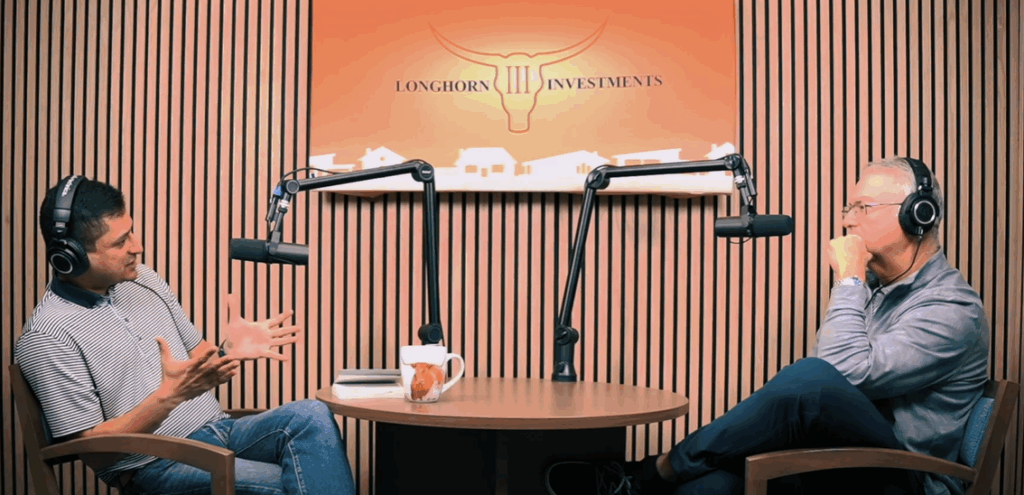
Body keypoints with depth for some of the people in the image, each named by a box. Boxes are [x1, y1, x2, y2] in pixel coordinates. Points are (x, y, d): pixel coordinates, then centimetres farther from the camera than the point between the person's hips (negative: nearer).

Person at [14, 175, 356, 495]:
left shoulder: (144, 280, 12)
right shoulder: (46, 338, -9)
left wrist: (229, 350, -4)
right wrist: (169, 395, -24)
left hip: (218, 430, 7)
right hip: (158, 467, -6)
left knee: (311, 415, -22)